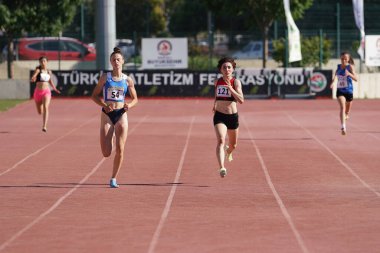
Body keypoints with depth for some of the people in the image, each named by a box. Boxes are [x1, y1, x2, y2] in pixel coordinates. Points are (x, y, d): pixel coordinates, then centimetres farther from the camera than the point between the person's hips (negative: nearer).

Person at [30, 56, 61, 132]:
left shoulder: (49, 72, 6)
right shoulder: (38, 70, -5)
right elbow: (32, 79, -20)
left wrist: (55, 89, 24)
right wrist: (33, 79, -43)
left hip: (46, 91, 1)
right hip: (38, 92, 0)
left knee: (46, 107, -26)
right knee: (40, 112, 13)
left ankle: (44, 126, -32)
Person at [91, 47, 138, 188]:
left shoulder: (128, 80, 4)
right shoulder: (105, 78, 0)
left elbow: (135, 99, 13)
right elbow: (94, 95, 3)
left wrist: (129, 105, -10)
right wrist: (104, 105, -14)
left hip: (121, 115, 1)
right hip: (107, 114, -1)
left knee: (120, 150, -7)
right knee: (106, 153, -6)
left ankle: (113, 179, 8)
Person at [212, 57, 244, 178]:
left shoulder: (236, 82, -7)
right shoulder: (217, 82, 3)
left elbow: (241, 100, -21)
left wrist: (230, 88, -28)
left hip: (233, 116, 0)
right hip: (219, 116, 0)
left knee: (233, 145, 18)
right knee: (221, 141, -23)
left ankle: (228, 151, 57)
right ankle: (222, 168, -36)